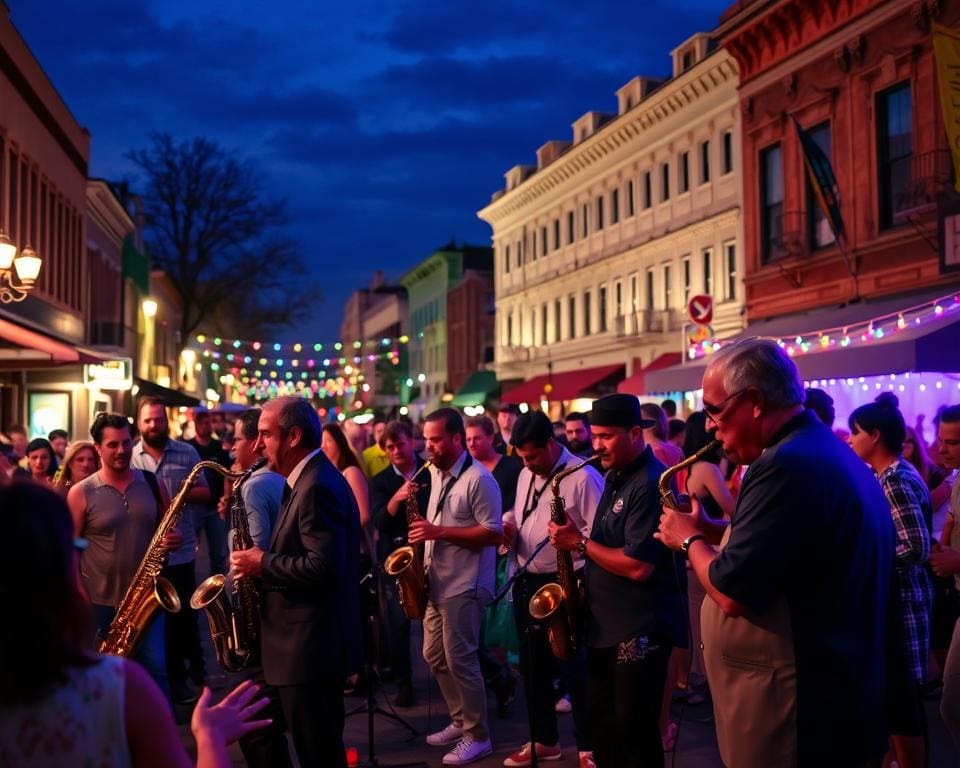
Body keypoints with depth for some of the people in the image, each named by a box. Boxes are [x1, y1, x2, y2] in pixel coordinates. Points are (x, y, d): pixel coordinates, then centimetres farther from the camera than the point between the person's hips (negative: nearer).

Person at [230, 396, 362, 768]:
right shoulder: (309, 479, 14)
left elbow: (323, 567, -27)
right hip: (309, 641, 11)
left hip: (312, 644, -11)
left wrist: (263, 564, -16)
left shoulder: (318, 486, -19)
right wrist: (264, 560, 3)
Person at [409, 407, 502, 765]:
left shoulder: (479, 479, -16)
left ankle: (478, 736, 8)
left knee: (459, 660, -4)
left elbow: (494, 533, -20)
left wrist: (439, 532, -23)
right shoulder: (436, 474, 10)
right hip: (437, 582, 9)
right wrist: (424, 531, 4)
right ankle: (460, 721, 28)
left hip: (465, 585, -9)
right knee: (434, 656, 14)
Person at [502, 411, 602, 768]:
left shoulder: (583, 477, -14)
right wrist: (508, 527, 2)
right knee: (532, 666, 14)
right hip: (525, 583, 8)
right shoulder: (526, 475, 11)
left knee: (573, 667, -2)